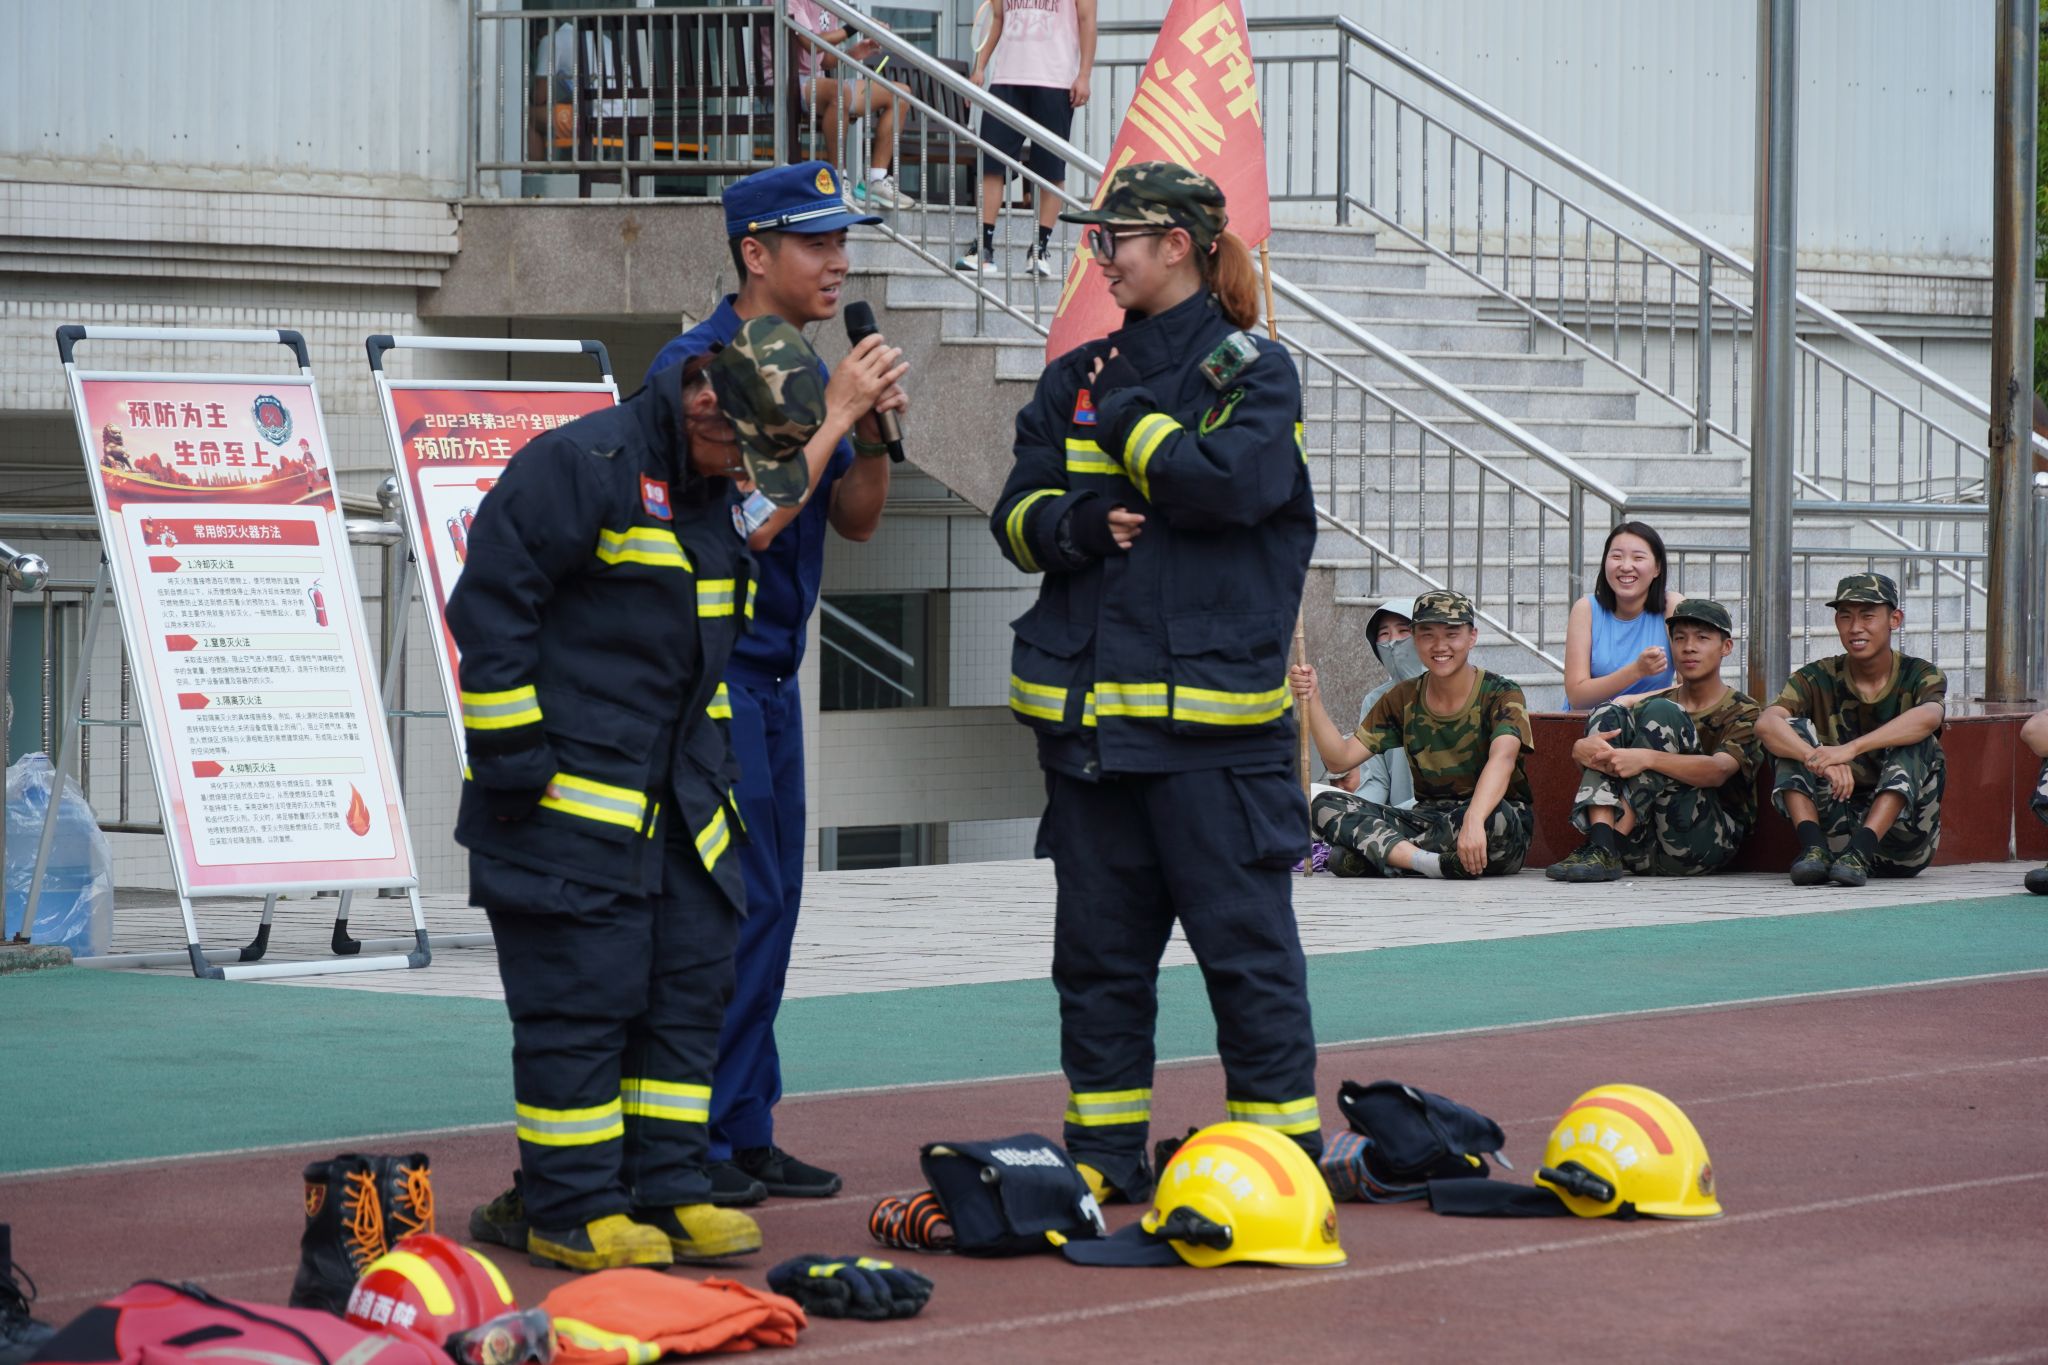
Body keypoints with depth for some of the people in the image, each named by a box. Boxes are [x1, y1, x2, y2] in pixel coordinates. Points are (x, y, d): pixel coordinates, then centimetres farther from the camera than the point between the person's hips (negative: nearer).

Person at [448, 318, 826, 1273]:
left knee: (690, 983, 9)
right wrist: (510, 757, -16)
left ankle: (665, 1187, 16)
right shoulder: (581, 466, -14)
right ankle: (568, 1206, 2)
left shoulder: (709, 490, 14)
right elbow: (490, 605, -16)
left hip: (676, 799, 9)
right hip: (570, 799, -9)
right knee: (581, 997, -6)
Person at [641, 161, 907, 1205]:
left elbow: (854, 520, 16)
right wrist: (836, 413, -18)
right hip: (705, 675, -9)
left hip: (769, 677, 9)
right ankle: (691, 1147, -5)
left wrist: (874, 434, -2)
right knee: (729, 906, -10)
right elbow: (749, 522, -22)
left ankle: (745, 1132, 15)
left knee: (766, 904, 9)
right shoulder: (699, 367, -14)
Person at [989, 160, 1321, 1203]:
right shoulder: (1077, 379, 15)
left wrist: (1124, 418, -5)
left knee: (1246, 940, -4)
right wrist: (1083, 524, -11)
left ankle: (1285, 1146, 3)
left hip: (1215, 701, -5)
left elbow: (1233, 479, -18)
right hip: (1089, 702, 5)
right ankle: (1105, 1152, 17)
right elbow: (1016, 516, 10)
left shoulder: (1250, 368, 0)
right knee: (1098, 944, 9)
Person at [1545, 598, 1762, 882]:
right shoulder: (1651, 703, 23)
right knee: (1608, 712, -8)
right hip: (1643, 850, 5)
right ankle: (1600, 842, -32)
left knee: (1659, 713, -18)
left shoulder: (1742, 712, 6)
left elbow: (1718, 771, -16)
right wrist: (1581, 749, -18)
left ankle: (1612, 843, -30)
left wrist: (1647, 759, -32)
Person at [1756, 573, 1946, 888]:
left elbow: (1927, 718, -27)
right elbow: (1766, 723, -19)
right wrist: (1821, 760, -38)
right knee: (1793, 731, -12)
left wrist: (1850, 749, -41)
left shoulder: (1920, 676, -1)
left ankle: (1860, 851, -38)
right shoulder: (1818, 678, 2)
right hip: (1838, 833, 2)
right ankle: (1813, 847, -30)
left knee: (1914, 742, -23)